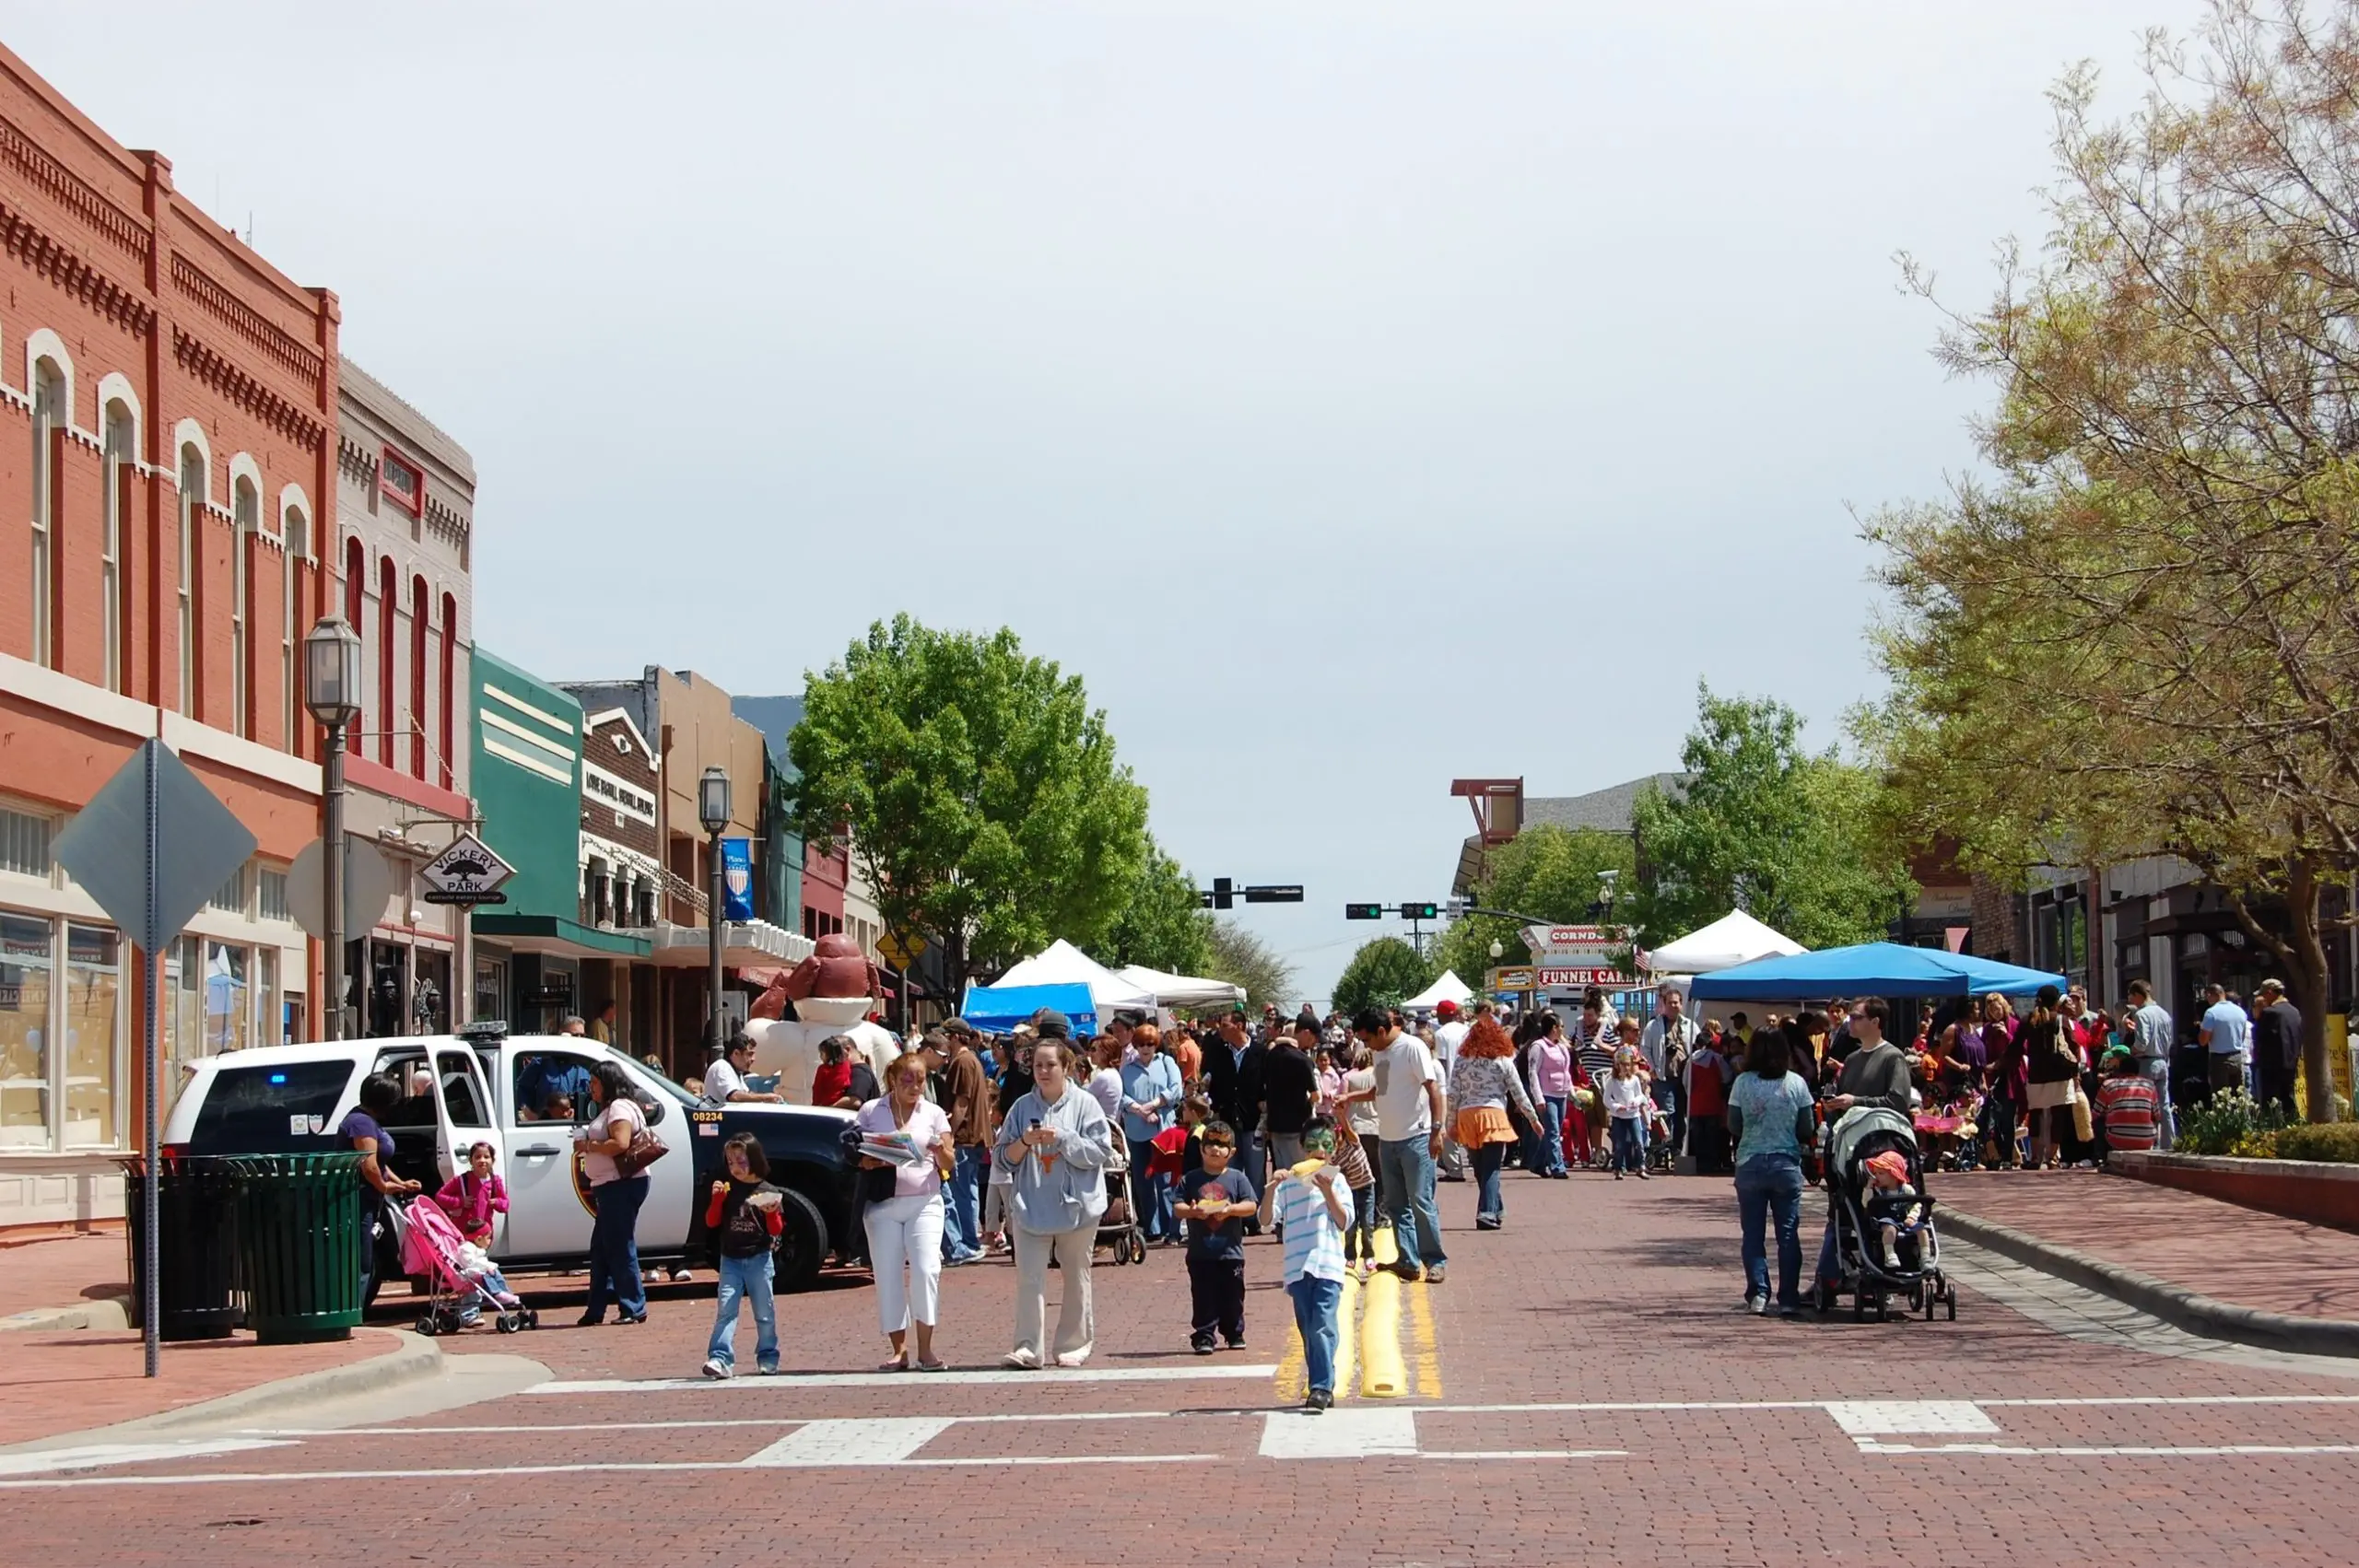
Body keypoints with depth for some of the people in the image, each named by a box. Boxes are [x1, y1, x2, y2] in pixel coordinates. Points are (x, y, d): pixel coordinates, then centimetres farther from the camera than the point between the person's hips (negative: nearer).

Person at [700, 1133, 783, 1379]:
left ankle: (768, 1358, 18)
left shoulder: (768, 1192, 1)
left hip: (759, 1259, -1)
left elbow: (777, 1230, 2)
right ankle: (720, 1359, -18)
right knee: (725, 1310, -10)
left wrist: (772, 1212, -18)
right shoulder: (727, 1190, 6)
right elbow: (711, 1222, 4)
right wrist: (717, 1198, -9)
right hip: (730, 1259, 1)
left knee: (764, 1313, 6)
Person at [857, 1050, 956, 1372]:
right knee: (888, 1276, 0)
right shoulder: (870, 1111, 5)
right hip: (882, 1204, 0)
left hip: (924, 1202, 0)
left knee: (926, 1270, -13)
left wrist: (940, 1150, -16)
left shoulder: (934, 1113, 6)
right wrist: (865, 1162, -14)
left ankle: (925, 1349, -8)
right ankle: (899, 1350, 7)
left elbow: (949, 1164, 5)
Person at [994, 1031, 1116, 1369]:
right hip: (1031, 1205, 1)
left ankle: (1073, 1344, 19)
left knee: (1076, 1277, 8)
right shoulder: (1022, 1107, 6)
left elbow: (1101, 1151, -9)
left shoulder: (1085, 1105, -1)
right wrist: (1025, 1142, -13)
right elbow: (1005, 1158, 7)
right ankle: (1028, 1347, -10)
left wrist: (1062, 1138, -17)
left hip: (1076, 1204, -1)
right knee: (1029, 1277, -8)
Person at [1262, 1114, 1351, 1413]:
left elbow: (1344, 1222, -1)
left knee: (1322, 1327, -14)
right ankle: (1322, 1387, 17)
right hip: (1297, 1267, 3)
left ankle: (1321, 1388, -15)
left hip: (1328, 1265, -3)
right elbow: (1266, 1218, -2)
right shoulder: (1289, 1182, 7)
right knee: (1308, 1330, 8)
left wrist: (1328, 1192, -12)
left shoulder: (1336, 1180, 6)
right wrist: (1272, 1188, -17)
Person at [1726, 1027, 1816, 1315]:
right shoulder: (1796, 1083, -5)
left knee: (1753, 1234, 7)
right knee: (1788, 1234, 6)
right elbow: (1808, 1129, 0)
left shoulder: (1742, 1083, -6)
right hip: (1787, 1163, 0)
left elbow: (1733, 1127, -1)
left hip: (1750, 1164, 0)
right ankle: (1788, 1298, 4)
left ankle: (1757, 1294, 0)